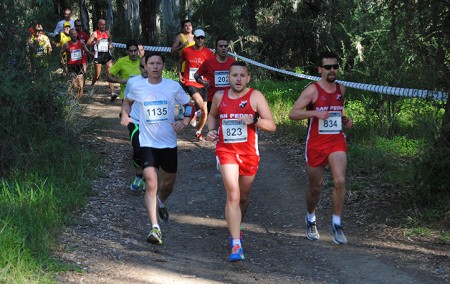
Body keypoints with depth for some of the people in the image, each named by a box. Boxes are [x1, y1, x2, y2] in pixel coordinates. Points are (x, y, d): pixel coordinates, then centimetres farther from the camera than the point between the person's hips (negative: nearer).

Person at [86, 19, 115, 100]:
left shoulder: (107, 33, 11)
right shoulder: (95, 34, -4)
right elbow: (88, 44, -10)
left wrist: (111, 44, 9)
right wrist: (95, 42, -27)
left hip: (107, 55, 3)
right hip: (98, 56, -3)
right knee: (97, 75, 7)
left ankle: (112, 93, -16)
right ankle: (92, 86, 38)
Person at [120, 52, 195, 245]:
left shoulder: (173, 87, -3)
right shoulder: (137, 87, -1)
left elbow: (189, 105, 9)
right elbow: (127, 101, 20)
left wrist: (184, 121, -9)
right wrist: (125, 116, 2)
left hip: (169, 143, 2)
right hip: (148, 143, -2)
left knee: (169, 182, 17)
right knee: (151, 184, -17)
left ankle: (161, 202, 53)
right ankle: (155, 228, -19)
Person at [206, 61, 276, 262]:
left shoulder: (255, 96, -4)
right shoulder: (219, 96, 4)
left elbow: (271, 126, -8)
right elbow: (212, 115, 26)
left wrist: (254, 120, -26)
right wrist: (211, 130, 6)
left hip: (249, 153, 1)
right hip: (225, 150, -1)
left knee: (243, 196, 16)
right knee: (233, 194, -17)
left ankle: (236, 228, 46)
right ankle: (236, 245, -20)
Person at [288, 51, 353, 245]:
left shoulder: (341, 89, 7)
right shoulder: (312, 90, -9)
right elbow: (292, 113, -14)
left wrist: (345, 120, 6)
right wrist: (315, 113, -26)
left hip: (337, 142, 3)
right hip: (315, 144, -3)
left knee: (340, 181, -16)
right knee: (315, 186, 9)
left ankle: (336, 224, -5)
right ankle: (311, 220, 35)